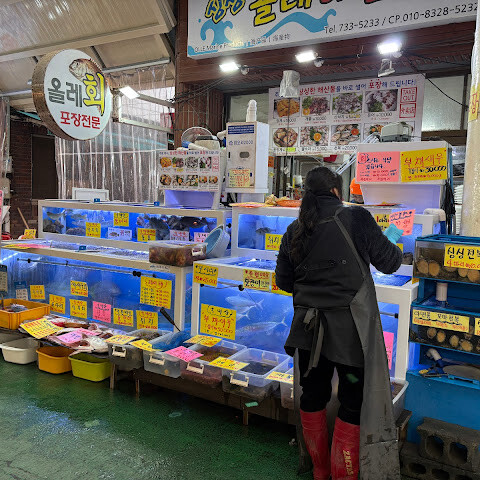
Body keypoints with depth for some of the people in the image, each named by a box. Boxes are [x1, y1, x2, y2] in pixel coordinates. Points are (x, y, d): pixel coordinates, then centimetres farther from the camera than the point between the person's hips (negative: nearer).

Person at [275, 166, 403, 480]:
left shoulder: (295, 231, 4)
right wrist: (393, 238, 19)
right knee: (355, 404, 8)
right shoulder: (356, 218, -9)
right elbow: (389, 263, -2)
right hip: (349, 330, -5)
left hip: (309, 328, 5)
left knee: (313, 397, 18)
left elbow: (284, 281, 10)